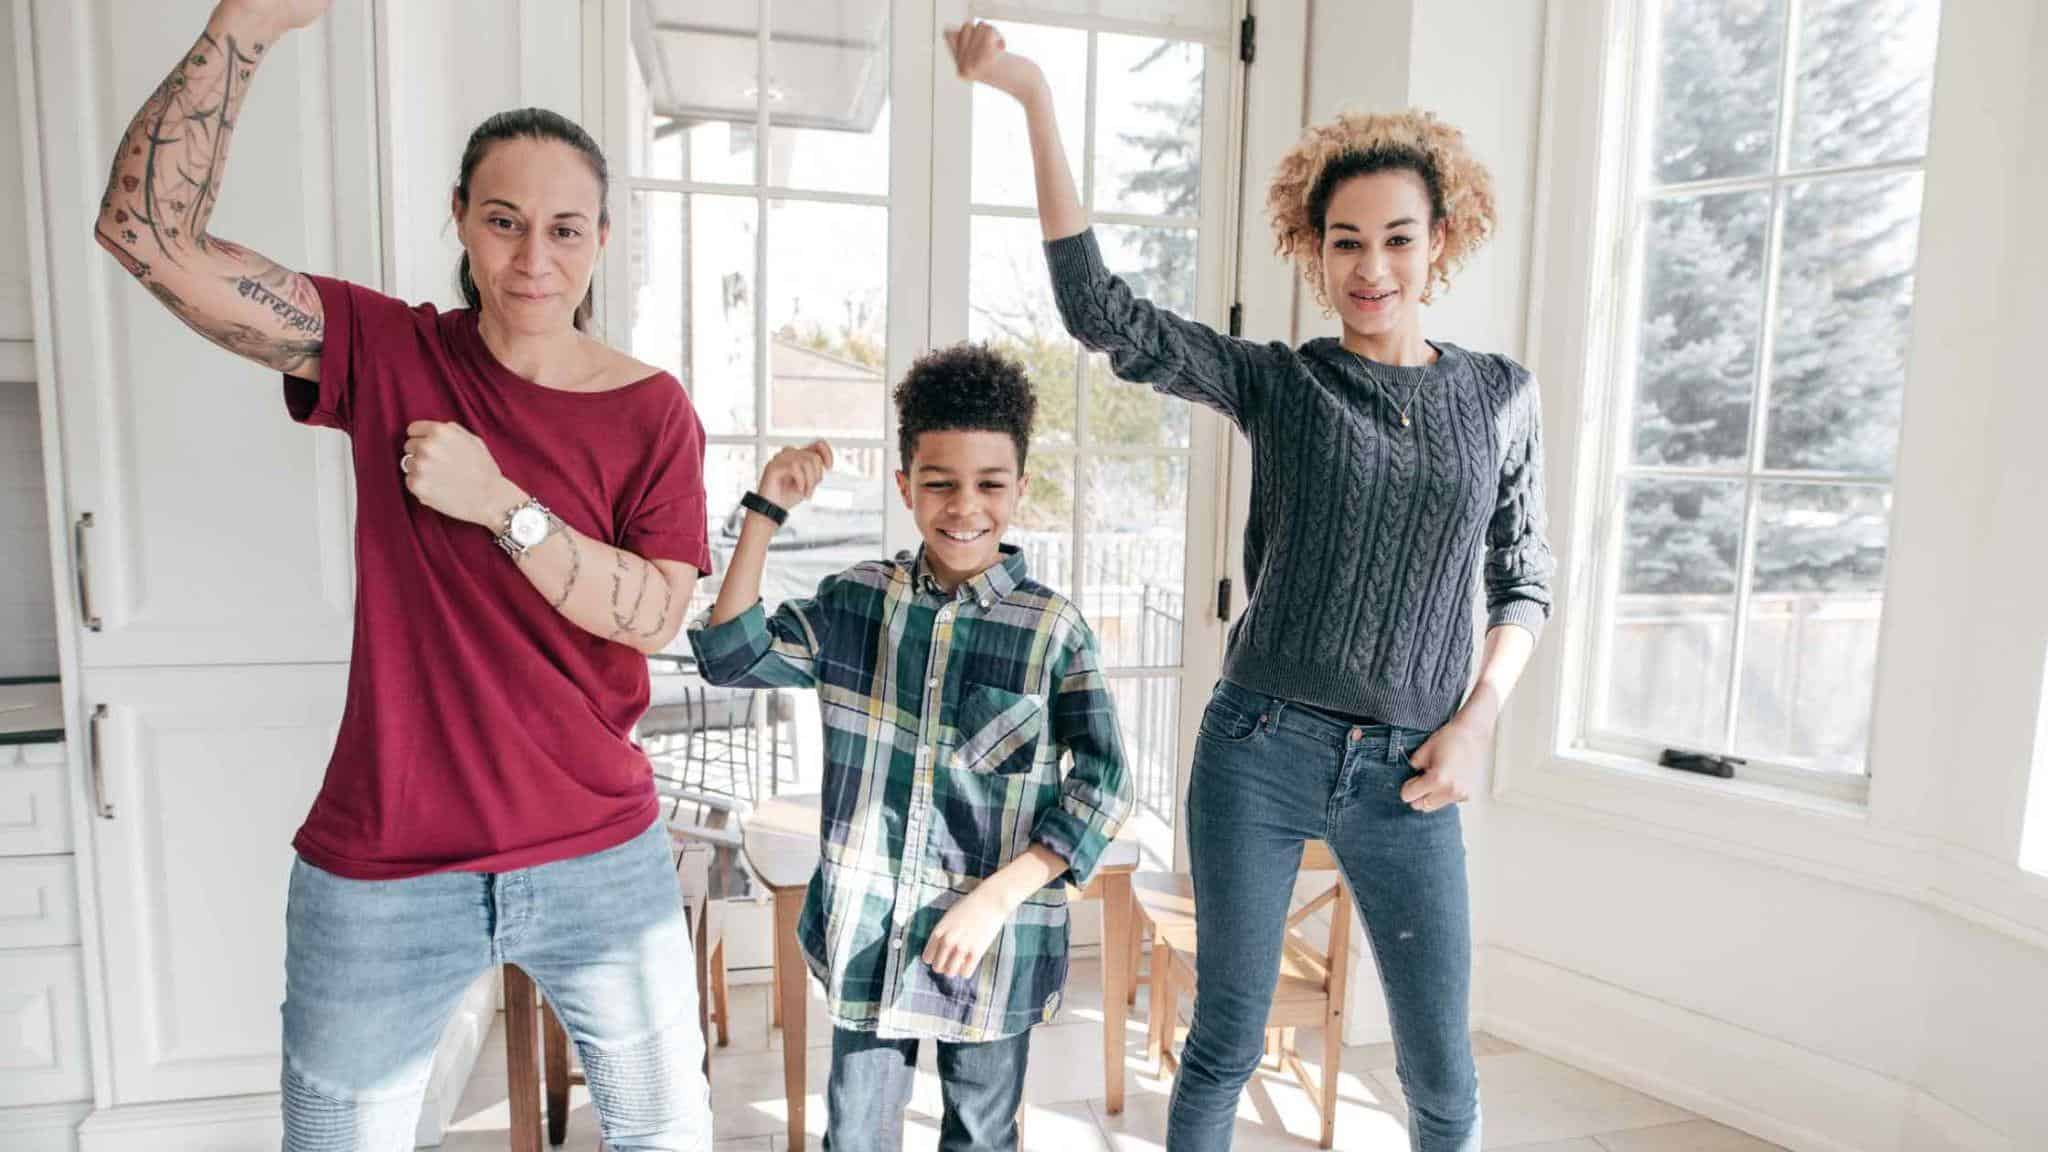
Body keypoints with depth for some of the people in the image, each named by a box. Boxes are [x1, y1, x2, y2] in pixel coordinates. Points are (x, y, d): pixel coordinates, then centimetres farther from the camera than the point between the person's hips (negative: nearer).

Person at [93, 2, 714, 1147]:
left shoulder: (653, 411, -5)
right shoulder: (385, 353, -3)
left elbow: (655, 615, -13)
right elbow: (147, 229, -13)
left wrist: (501, 505, -22)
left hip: (602, 861, 0)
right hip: (381, 874, 1)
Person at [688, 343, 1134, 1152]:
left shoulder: (1052, 628, -10)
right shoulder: (855, 602, -1)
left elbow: (1101, 787, -9)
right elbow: (732, 655, -5)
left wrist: (996, 898, -15)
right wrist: (765, 512, -10)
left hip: (994, 938, -1)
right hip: (867, 932, 2)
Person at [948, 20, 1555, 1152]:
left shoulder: (1500, 394, 7)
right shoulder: (1276, 383, 0)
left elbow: (1522, 582, 13)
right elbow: (1099, 311, -12)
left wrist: (1476, 721, -3)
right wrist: (1032, 99, -17)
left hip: (1406, 771, 2)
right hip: (1262, 750, -1)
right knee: (1225, 1040, 10)